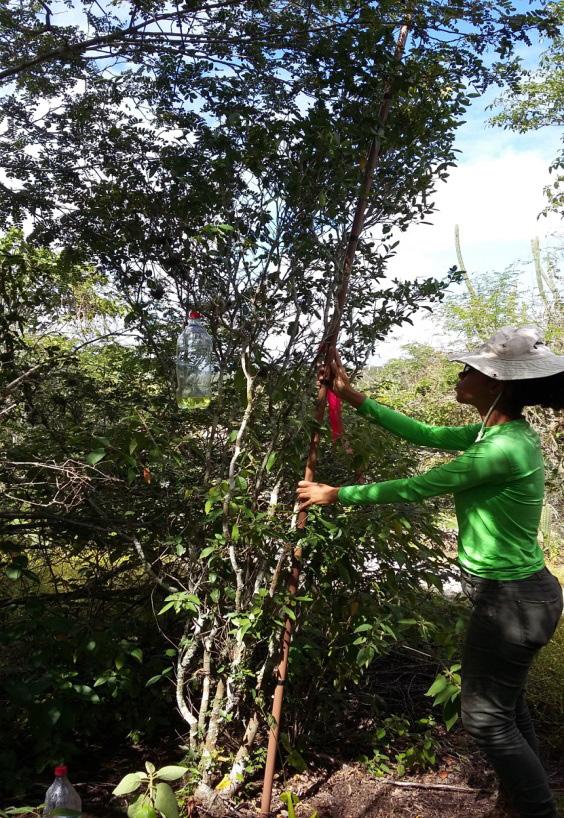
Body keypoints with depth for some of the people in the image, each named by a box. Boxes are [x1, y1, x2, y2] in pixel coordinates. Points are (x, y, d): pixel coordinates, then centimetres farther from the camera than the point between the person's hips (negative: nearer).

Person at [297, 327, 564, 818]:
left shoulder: (505, 447, -28)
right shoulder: (501, 432, 2)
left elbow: (418, 488, -23)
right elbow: (425, 435, 7)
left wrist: (337, 494, -13)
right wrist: (355, 399, 6)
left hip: (513, 600, -10)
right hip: (519, 591, 10)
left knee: (487, 716, 7)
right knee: (507, 704, 24)